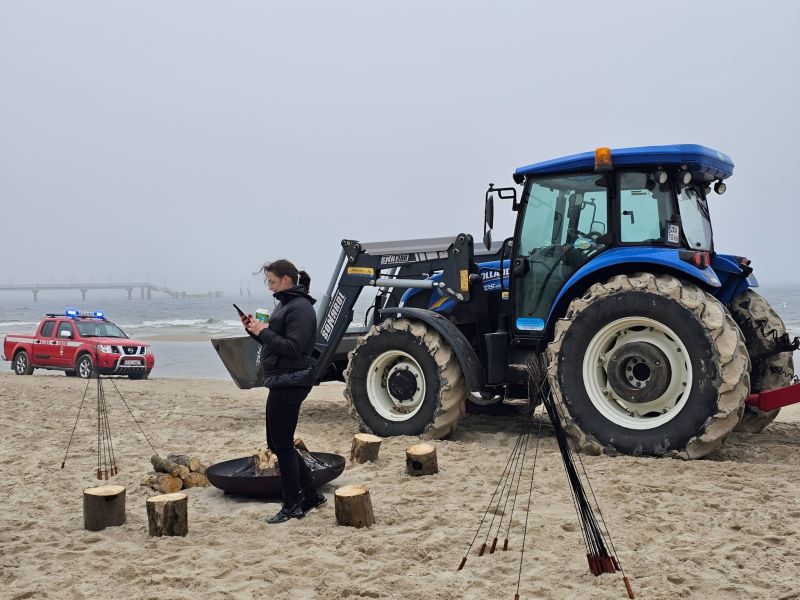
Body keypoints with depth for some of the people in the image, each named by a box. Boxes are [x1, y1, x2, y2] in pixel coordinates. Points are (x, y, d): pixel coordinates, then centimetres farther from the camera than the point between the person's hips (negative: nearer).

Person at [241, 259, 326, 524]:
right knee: (277, 443, 15)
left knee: (282, 444, -2)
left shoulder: (300, 308, -15)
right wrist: (256, 329, 6)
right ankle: (311, 495, 24)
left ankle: (292, 505, 11)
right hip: (281, 382, 11)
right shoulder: (285, 304, 16)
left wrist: (263, 332, -18)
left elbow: (293, 348, -22)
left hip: (290, 383, -11)